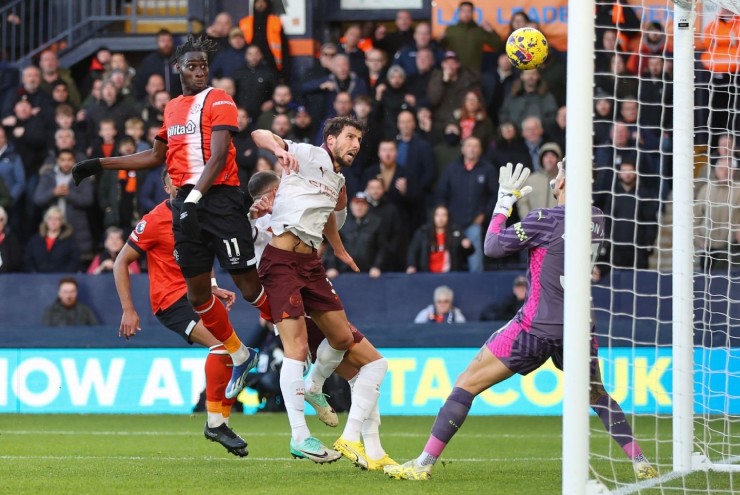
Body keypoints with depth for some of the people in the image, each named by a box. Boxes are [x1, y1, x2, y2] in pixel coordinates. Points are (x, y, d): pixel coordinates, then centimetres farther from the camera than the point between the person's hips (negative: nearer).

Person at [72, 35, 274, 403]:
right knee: (198, 293, 6)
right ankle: (240, 357, 23)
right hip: (186, 202, 7)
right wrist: (100, 165, 28)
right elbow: (156, 157, 30)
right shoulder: (172, 108, 17)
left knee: (249, 287, -9)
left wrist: (195, 197, -27)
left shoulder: (218, 101, -5)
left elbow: (218, 156, -16)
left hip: (220, 198, -7)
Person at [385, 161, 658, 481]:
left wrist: (505, 201, 6)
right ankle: (641, 464, 18)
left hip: (537, 326, -5)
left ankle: (424, 464, -2)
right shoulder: (597, 219, 3)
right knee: (597, 396, 27)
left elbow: (493, 247, -5)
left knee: (466, 384, 1)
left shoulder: (545, 220, -13)